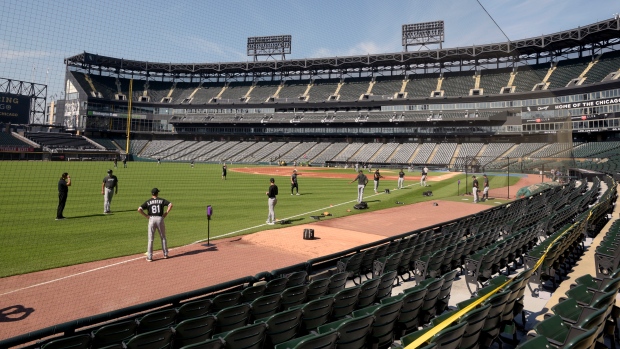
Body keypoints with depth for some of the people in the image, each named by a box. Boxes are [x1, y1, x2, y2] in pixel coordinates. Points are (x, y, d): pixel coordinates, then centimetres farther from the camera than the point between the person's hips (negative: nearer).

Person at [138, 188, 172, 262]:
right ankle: (165, 254, 18)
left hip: (151, 219, 0)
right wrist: (166, 213, -2)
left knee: (150, 239, 4)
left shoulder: (148, 202, 5)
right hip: (160, 219, 0)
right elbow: (170, 204, -7)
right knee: (163, 238, 13)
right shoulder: (162, 200, 6)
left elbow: (139, 209, -6)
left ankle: (149, 257, 4)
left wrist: (146, 215, 2)